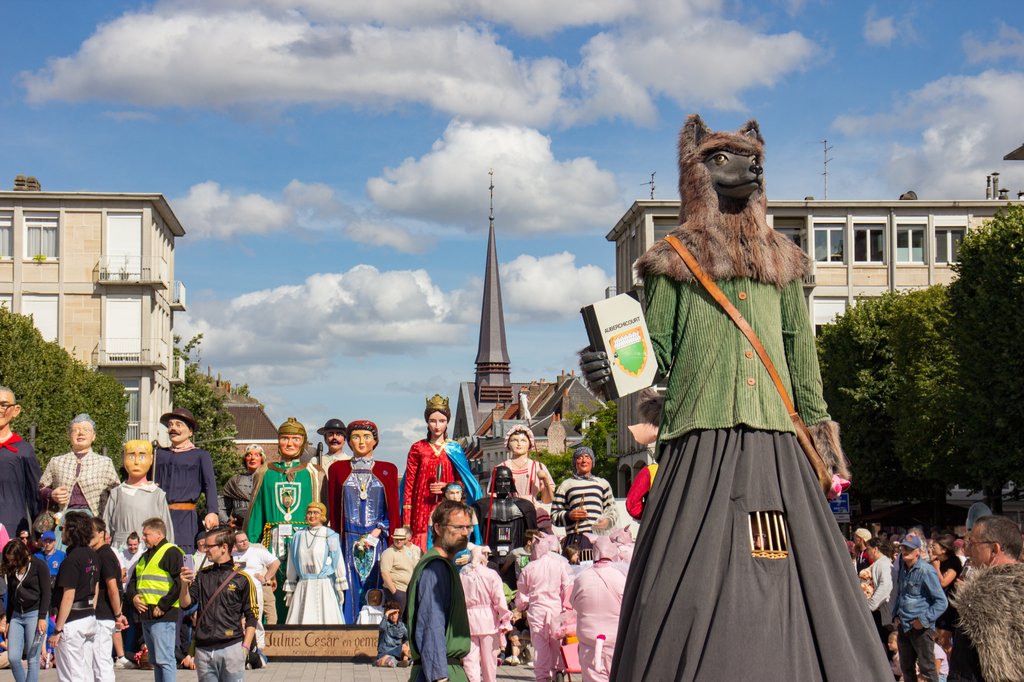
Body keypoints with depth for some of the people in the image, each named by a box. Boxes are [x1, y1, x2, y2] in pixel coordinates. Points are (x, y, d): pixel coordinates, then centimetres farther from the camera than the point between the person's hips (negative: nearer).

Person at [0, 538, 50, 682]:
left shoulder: (39, 566, -5)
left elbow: (46, 593, -8)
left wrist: (42, 618, -14)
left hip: (34, 614, -6)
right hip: (17, 616, 6)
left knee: (32, 659, -4)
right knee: (13, 658, -2)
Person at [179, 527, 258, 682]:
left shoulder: (242, 578, 0)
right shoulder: (201, 575, 13)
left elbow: (251, 616, 0)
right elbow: (185, 604, 6)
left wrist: (245, 647, -6)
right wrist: (184, 584, -13)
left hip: (231, 647, -4)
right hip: (203, 650, 4)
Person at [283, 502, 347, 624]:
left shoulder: (330, 536, -1)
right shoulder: (298, 536, 11)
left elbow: (338, 562, -1)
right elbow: (292, 565, 16)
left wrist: (340, 588, -4)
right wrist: (290, 589, 15)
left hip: (324, 586, -3)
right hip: (303, 587, 3)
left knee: (326, 619, -7)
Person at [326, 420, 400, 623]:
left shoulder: (388, 470, 9)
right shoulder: (338, 469, 9)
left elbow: (393, 510, 5)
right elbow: (333, 510, 8)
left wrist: (376, 534, -9)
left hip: (378, 542, 0)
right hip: (348, 543, 0)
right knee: (350, 592, -5)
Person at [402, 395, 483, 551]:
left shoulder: (454, 449, 9)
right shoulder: (418, 448, 5)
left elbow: (462, 483, 12)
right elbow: (409, 484, 4)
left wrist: (447, 487, -10)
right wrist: (406, 520, -3)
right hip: (423, 508, -1)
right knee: (422, 550, -8)